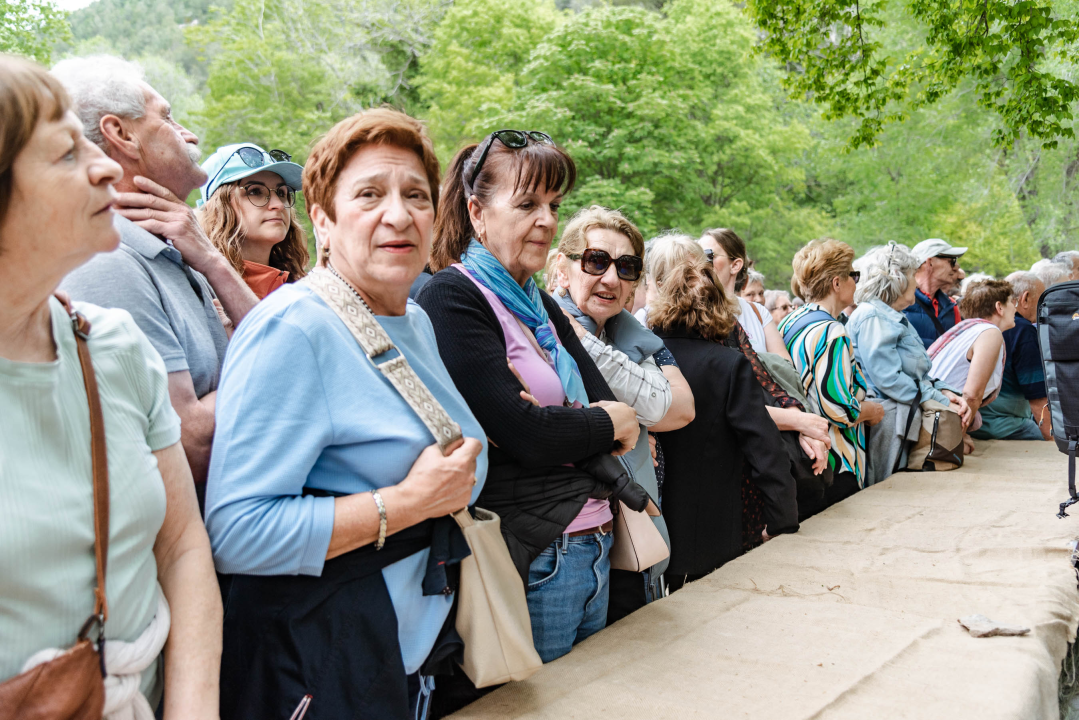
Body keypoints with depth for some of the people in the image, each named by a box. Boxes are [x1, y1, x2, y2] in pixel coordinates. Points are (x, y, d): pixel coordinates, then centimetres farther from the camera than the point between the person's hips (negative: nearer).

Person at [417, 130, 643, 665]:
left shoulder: (540, 305, 13)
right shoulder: (452, 298, -12)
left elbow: (609, 407, 6)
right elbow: (522, 434, -20)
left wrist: (557, 431, -14)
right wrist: (610, 422, -4)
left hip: (592, 543, 8)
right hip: (532, 555, -8)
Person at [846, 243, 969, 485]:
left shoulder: (895, 318, 23)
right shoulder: (872, 317, -11)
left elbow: (918, 374, 20)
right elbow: (890, 379, -20)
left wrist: (945, 392, 0)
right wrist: (942, 403, -18)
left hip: (907, 422, 10)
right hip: (886, 423, -10)